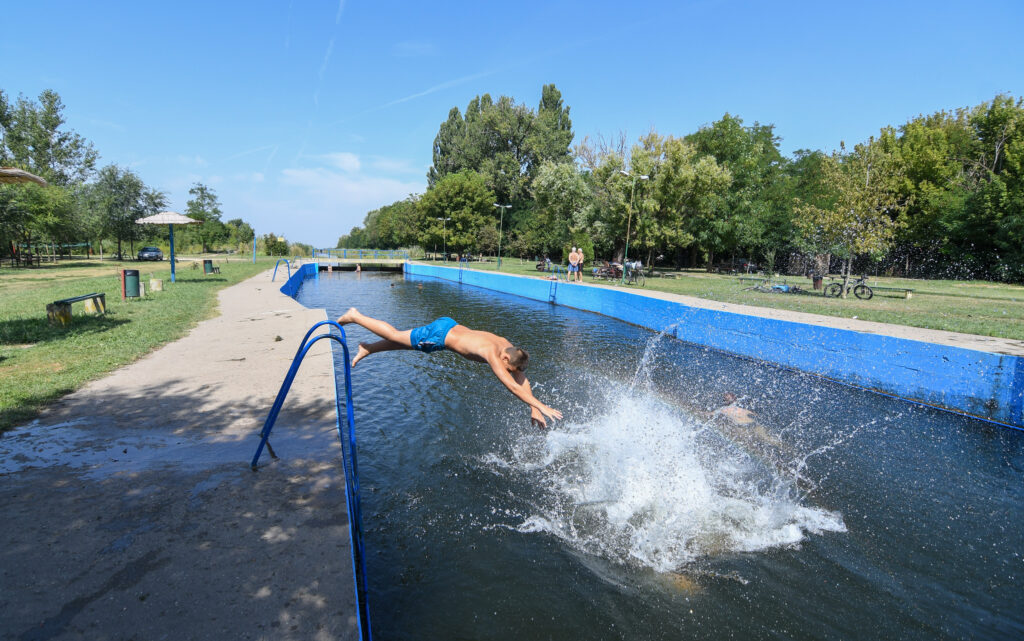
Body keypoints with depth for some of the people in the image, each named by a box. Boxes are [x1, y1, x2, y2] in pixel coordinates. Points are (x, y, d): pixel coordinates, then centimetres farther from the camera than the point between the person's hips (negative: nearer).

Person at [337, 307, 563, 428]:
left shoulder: (510, 348, -11)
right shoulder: (493, 355, -33)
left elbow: (522, 380, -4)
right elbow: (513, 387, -39)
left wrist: (533, 409, -8)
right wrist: (541, 406, -39)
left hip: (448, 325, 7)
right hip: (438, 335, -7)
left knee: (403, 341, 25)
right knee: (394, 336, 11)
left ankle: (367, 348, 46)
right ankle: (355, 315, 29)